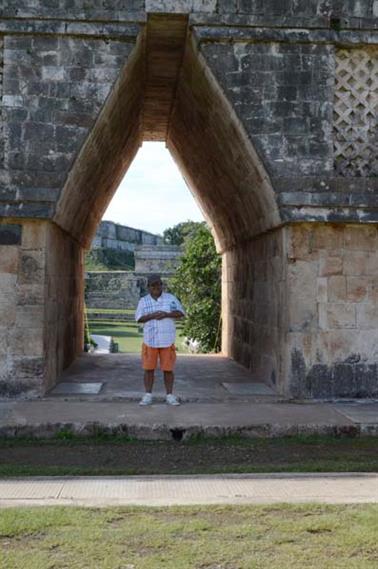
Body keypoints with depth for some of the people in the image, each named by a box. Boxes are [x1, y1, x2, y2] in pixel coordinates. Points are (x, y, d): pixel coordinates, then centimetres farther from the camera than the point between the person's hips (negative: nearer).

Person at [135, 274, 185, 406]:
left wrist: (167, 314, -14)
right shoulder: (143, 301, 7)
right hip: (150, 340, 1)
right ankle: (148, 396, 10)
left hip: (167, 340, 0)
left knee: (168, 369, 3)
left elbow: (180, 313, 2)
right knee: (149, 369, 2)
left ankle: (170, 396, 11)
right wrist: (152, 315, -16)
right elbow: (139, 318, 1)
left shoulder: (170, 298, 6)